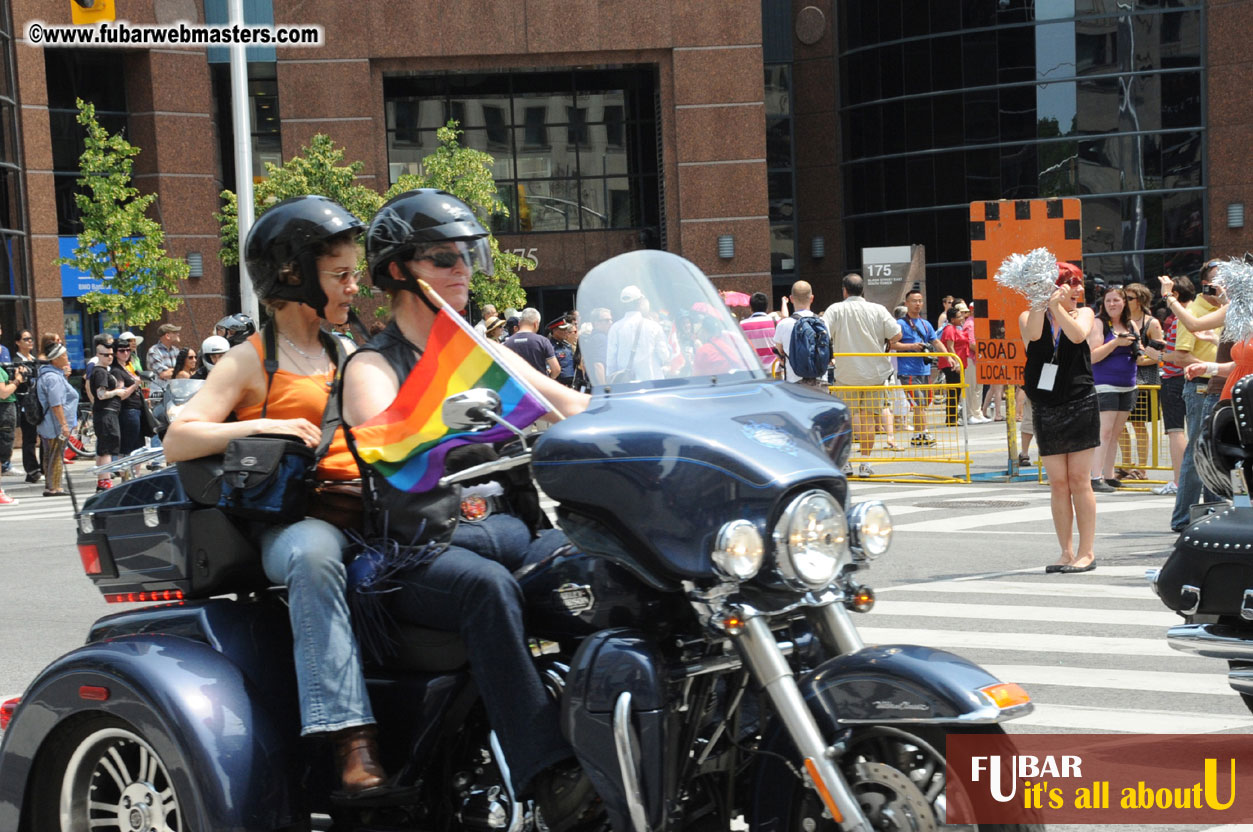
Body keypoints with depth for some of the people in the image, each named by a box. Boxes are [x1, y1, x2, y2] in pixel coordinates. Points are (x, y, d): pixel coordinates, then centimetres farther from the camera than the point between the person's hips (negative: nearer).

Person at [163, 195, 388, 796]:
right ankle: (351, 737, -46)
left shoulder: (345, 355, 26)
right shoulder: (252, 362, 6)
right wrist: (259, 426, -18)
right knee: (313, 553, -42)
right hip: (289, 519, -6)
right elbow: (177, 441, -4)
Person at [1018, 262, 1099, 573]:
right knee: (1057, 483, 4)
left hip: (1080, 405, -1)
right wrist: (1042, 300, -28)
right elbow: (1032, 334, -18)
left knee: (1079, 480, -2)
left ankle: (1086, 551, 4)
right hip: (1046, 410, 1)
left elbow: (1078, 335, -16)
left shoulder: (1083, 313, 6)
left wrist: (1056, 306, -20)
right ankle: (1066, 551, 12)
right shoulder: (1030, 317, 6)